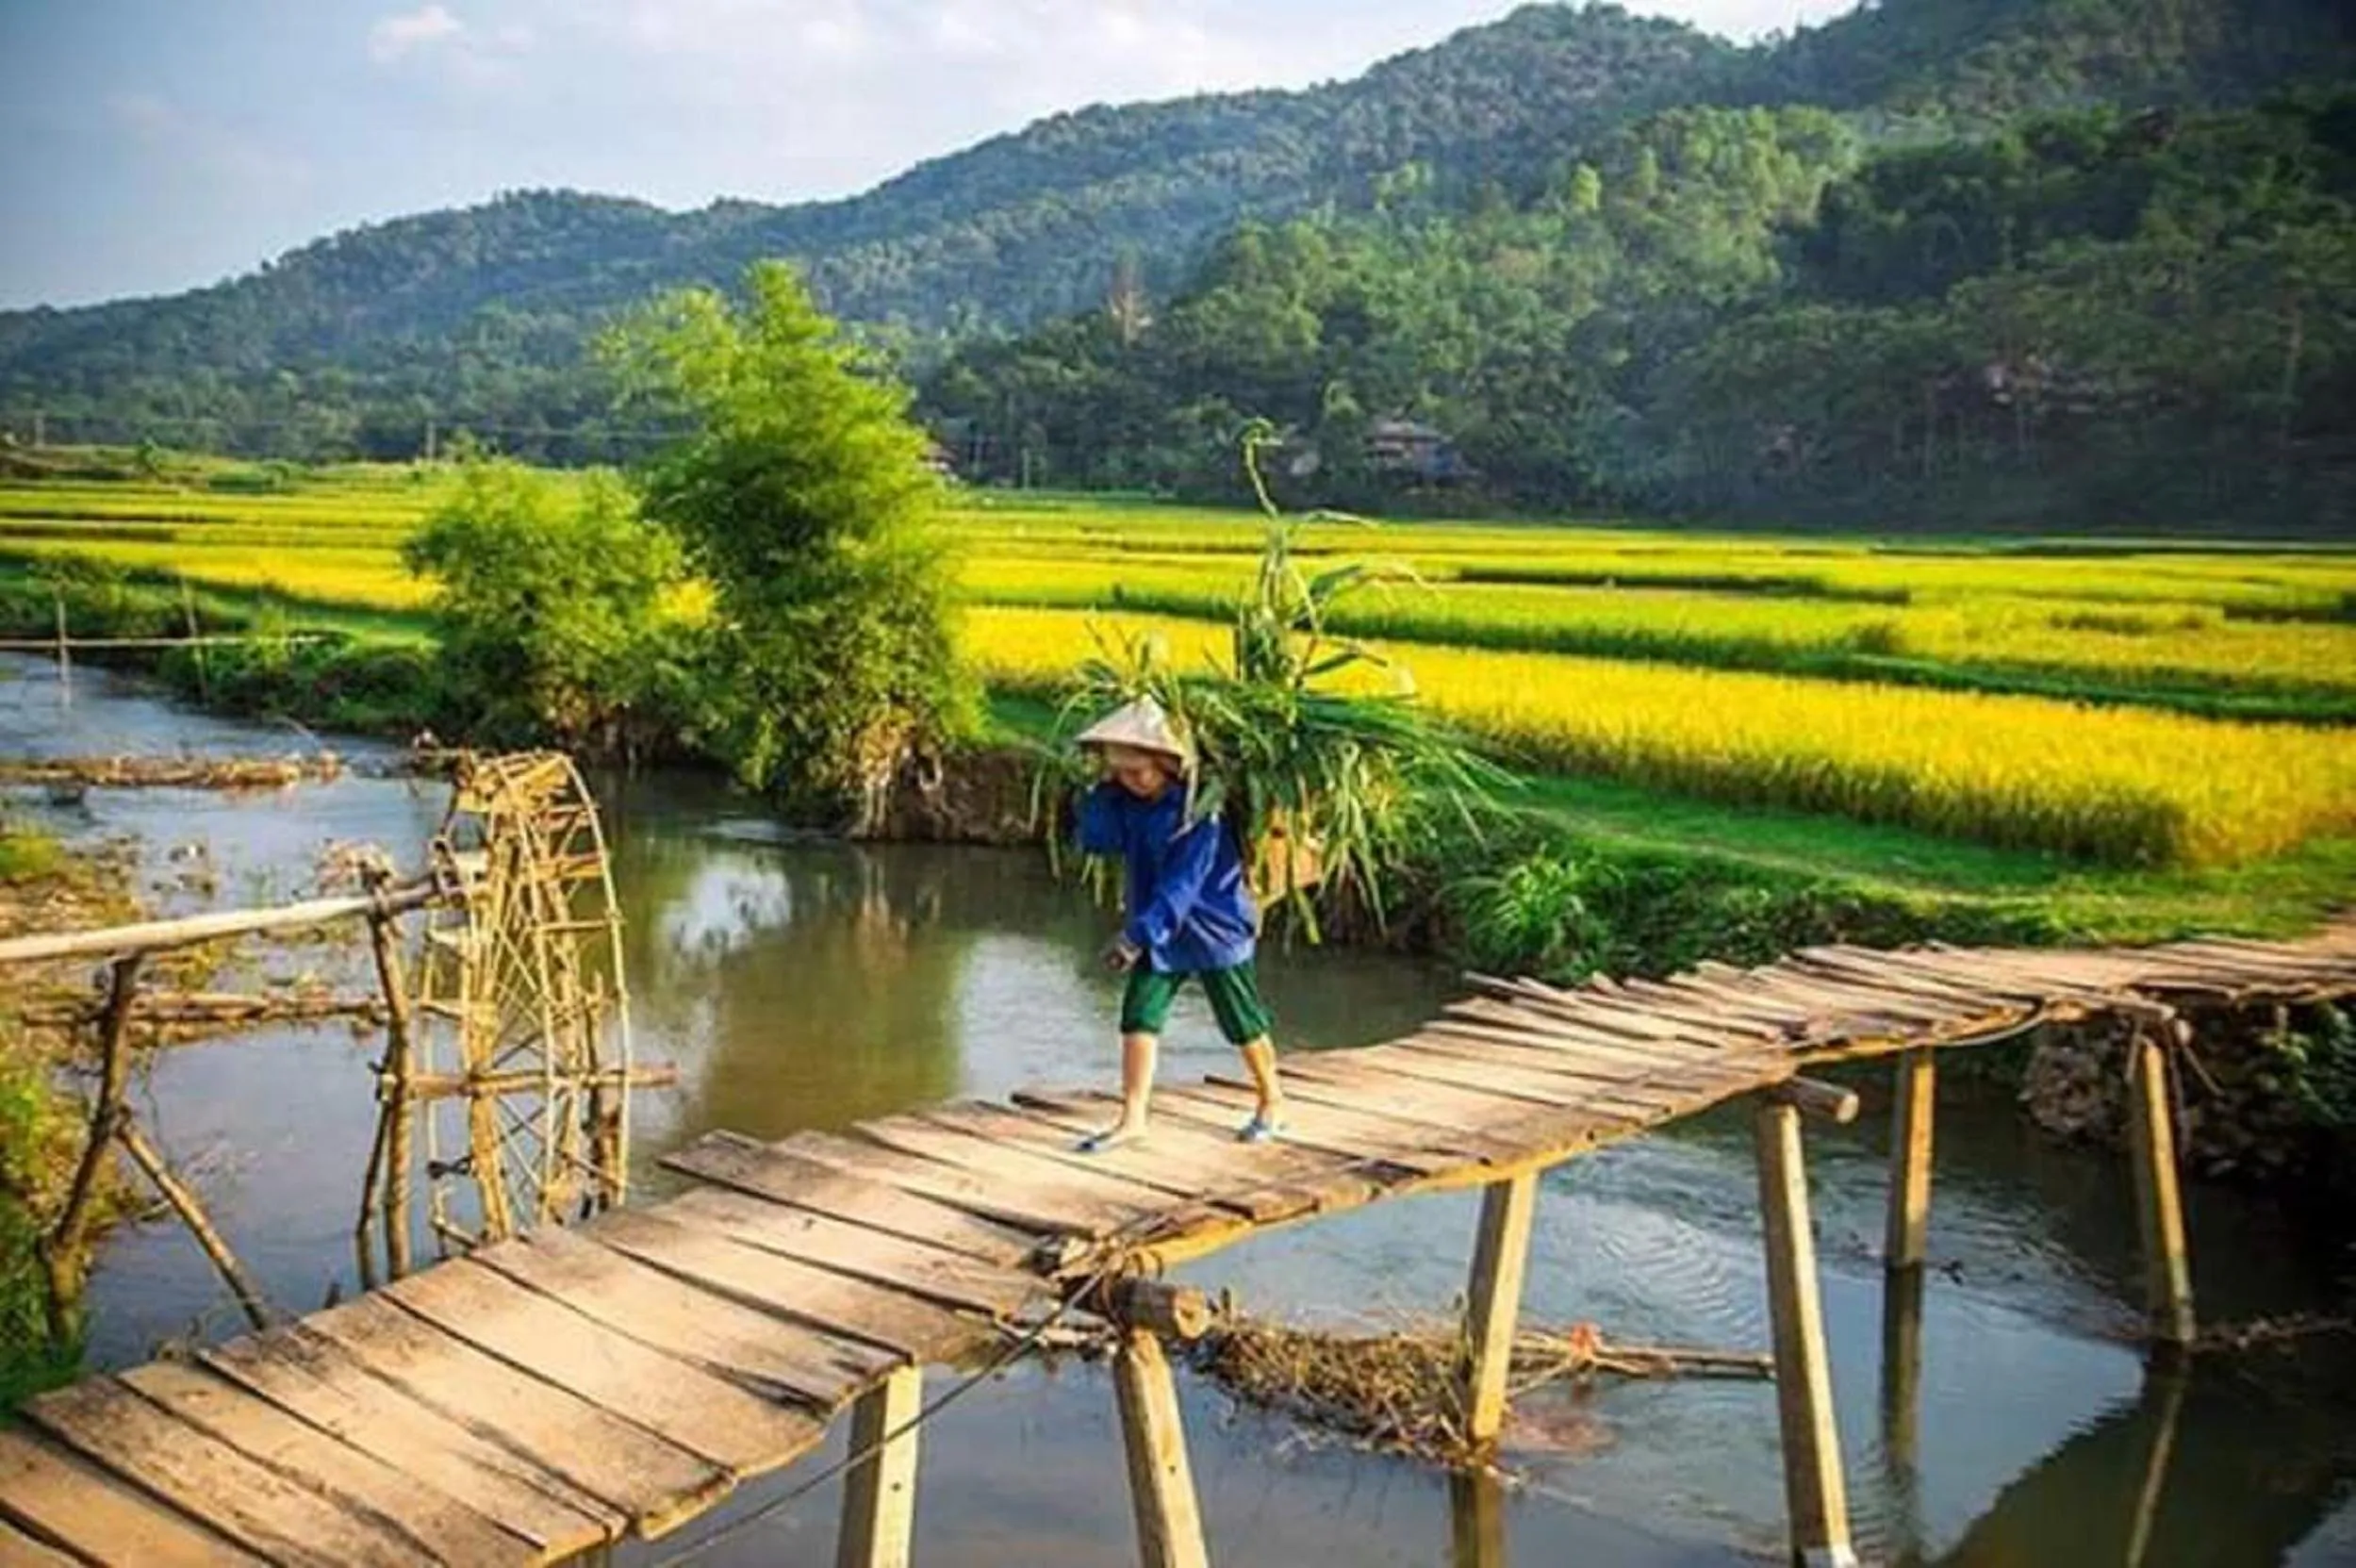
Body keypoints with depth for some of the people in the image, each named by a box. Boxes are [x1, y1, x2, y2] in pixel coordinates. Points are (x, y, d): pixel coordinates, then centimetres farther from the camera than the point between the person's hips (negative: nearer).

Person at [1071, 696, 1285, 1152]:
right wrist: (1105, 791, -17)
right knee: (1139, 1016, -2)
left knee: (1243, 1025, 9)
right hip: (1159, 931, 6)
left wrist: (1138, 934, -31)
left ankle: (1272, 1103, 30)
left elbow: (1181, 886, -28)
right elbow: (1095, 840, -7)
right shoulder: (1129, 804, -2)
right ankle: (1133, 1118, 4)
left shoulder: (1198, 810, -25)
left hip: (1214, 930, -6)